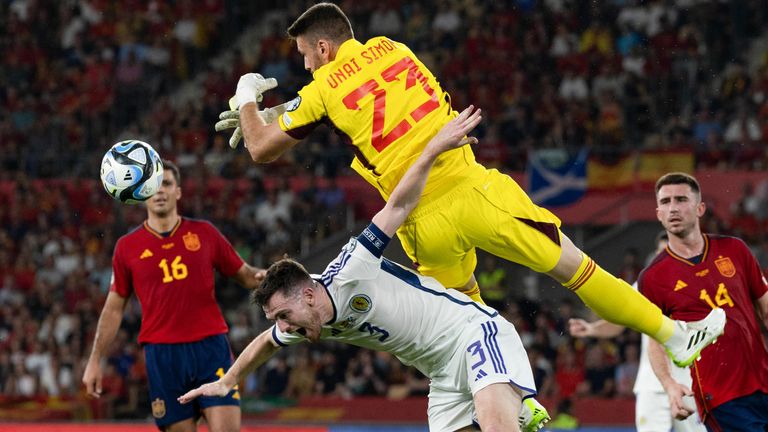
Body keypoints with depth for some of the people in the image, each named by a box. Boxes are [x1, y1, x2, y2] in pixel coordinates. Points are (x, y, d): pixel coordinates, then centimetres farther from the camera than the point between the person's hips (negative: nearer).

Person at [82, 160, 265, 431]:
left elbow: (243, 274, 14)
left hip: (211, 348, 0)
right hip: (162, 354, 0)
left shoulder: (204, 234, 7)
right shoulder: (127, 247, 7)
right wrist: (95, 361, 9)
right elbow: (114, 308, 13)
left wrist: (261, 277, -10)